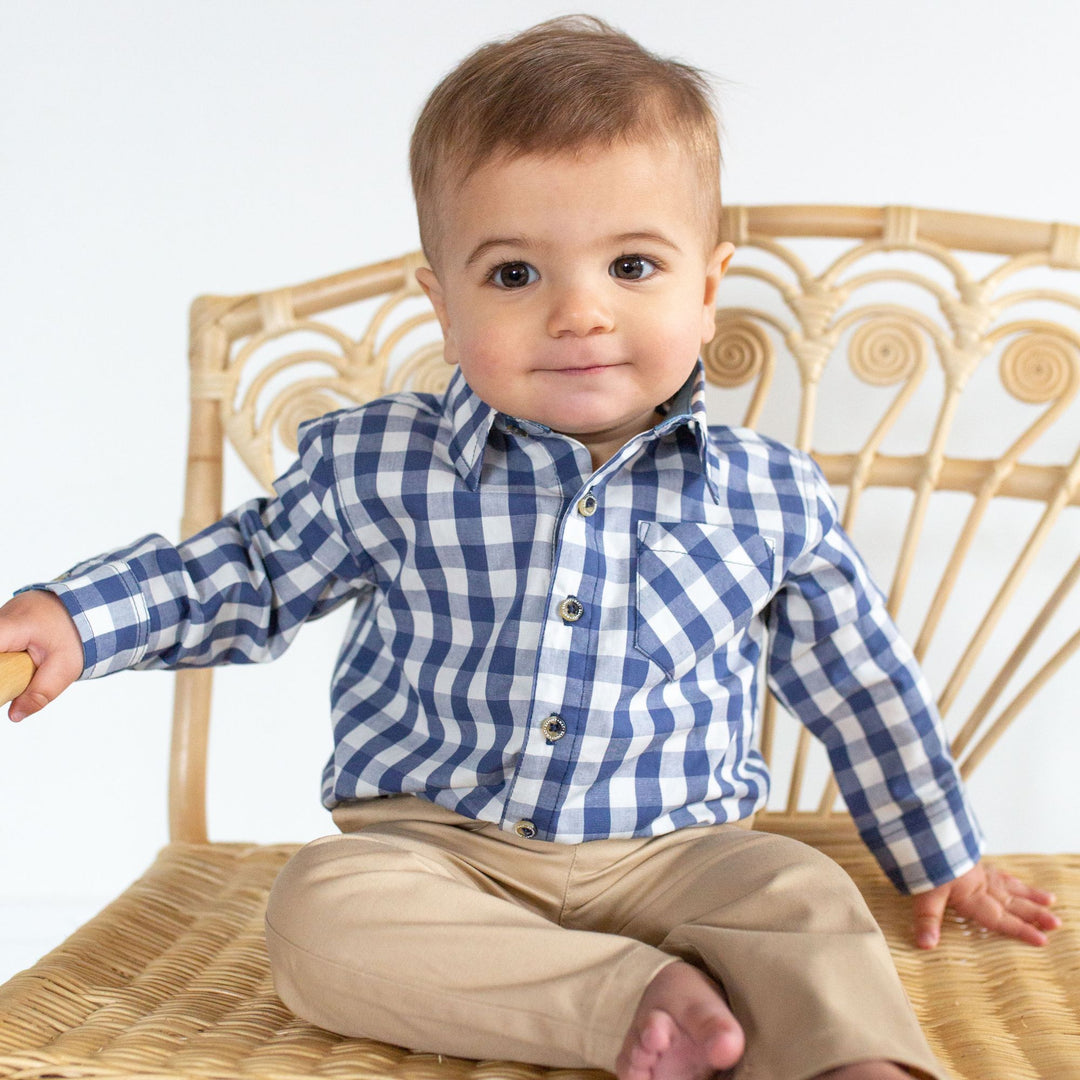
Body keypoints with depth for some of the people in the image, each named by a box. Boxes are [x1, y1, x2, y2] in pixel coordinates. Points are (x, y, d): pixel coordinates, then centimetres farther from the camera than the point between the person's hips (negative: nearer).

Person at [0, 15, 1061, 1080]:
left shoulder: (771, 500, -2)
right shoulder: (375, 466, -4)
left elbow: (859, 686, 12)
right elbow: (250, 571, 13)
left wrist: (938, 860, 20)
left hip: (672, 851, 0)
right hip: (433, 840, 1)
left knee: (805, 902, -29)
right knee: (319, 912, -29)